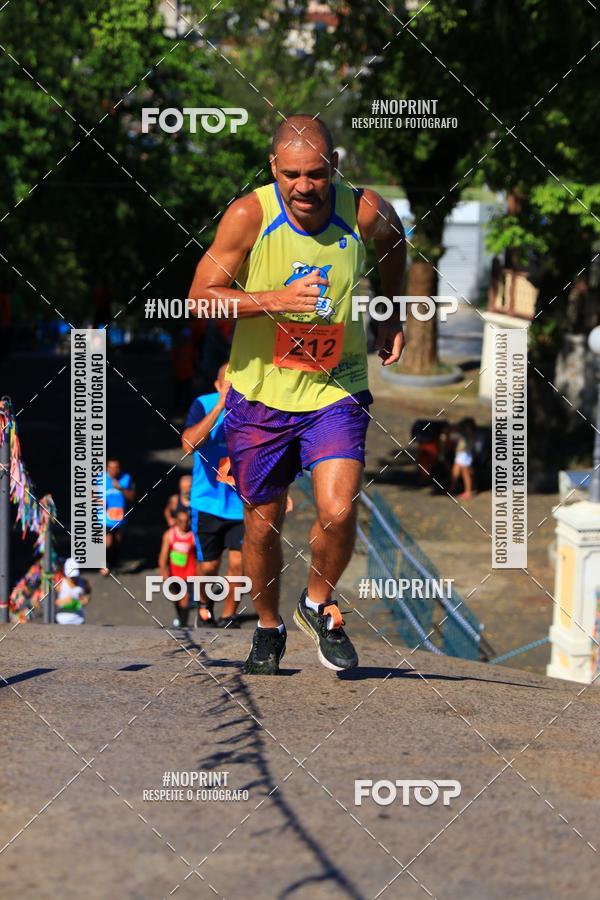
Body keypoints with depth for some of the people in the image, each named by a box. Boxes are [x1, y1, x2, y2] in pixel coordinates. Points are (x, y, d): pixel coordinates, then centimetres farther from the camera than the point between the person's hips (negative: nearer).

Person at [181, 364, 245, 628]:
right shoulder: (204, 405, -15)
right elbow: (189, 445, -32)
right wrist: (221, 406, -36)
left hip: (243, 504, 1)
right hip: (208, 501, -1)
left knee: (238, 562, -6)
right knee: (208, 565, 9)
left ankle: (228, 616, 16)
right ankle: (204, 602, 41)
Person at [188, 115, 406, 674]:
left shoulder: (364, 212, -9)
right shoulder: (248, 217, -15)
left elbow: (394, 243, 16)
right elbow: (200, 296, -14)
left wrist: (392, 316, 14)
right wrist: (274, 301, -27)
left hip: (336, 391, 0)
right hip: (260, 394, 0)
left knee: (338, 513, -16)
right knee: (262, 524, 10)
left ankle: (318, 605, 14)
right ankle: (268, 628, 34)